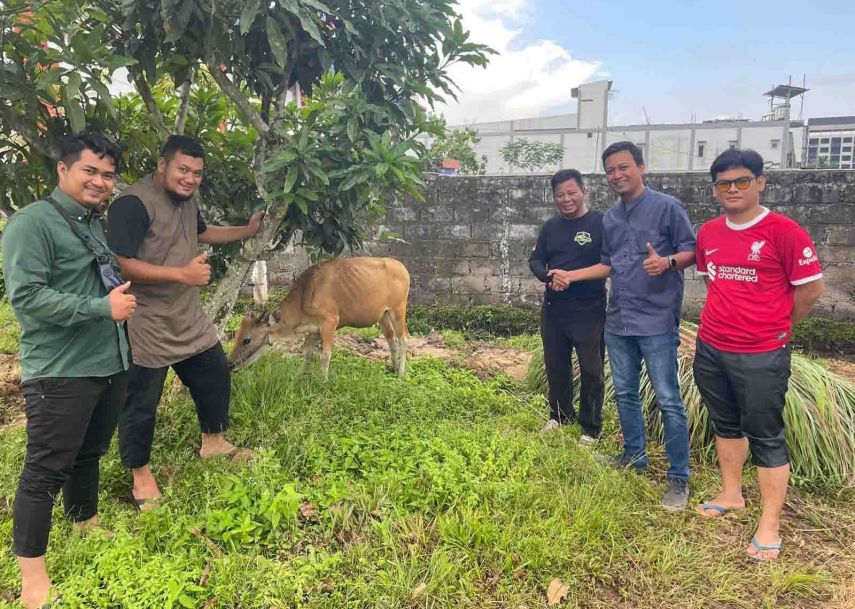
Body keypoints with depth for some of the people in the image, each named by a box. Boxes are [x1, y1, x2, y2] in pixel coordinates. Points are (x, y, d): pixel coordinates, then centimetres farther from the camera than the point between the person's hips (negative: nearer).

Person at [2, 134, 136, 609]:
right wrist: (102, 307, -23)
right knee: (45, 470, 1)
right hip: (59, 372, -8)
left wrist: (124, 298, 12)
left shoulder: (99, 226, 14)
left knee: (89, 454, 22)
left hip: (109, 365, 8)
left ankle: (87, 527, 41)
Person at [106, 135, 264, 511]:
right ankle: (140, 473, 24)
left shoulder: (186, 200, 9)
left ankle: (213, 442, 39)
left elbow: (202, 232, 30)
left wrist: (249, 230, 27)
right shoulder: (133, 204, -21)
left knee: (215, 375, 19)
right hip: (146, 327, -9)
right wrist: (182, 273, -27)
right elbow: (121, 264, -27)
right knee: (141, 402, 4)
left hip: (188, 318, 9)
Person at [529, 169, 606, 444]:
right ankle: (560, 414, 35)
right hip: (553, 308, 6)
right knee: (555, 364, 16)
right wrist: (548, 276, -10)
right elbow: (535, 260, 11)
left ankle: (591, 427, 17)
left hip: (589, 310, -5)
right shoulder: (551, 226, 9)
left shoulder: (601, 223, -9)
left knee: (591, 369, 2)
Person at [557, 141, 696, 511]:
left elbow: (692, 252, -7)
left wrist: (668, 261, -27)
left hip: (657, 322, -7)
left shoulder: (667, 207, -7)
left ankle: (679, 477, 8)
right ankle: (634, 455, 33)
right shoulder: (610, 219, 13)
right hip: (618, 321, 7)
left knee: (668, 400, -3)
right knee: (625, 394, 16)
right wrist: (571, 276, 12)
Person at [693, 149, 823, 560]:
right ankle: (731, 495, 38)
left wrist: (774, 327, 3)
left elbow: (811, 288, -8)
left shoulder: (784, 232, -13)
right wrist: (727, 318, 13)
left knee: (765, 435, 3)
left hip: (761, 356, -6)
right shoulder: (708, 233, 5)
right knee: (725, 424, 19)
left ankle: (770, 525, 15)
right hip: (711, 349, 6)